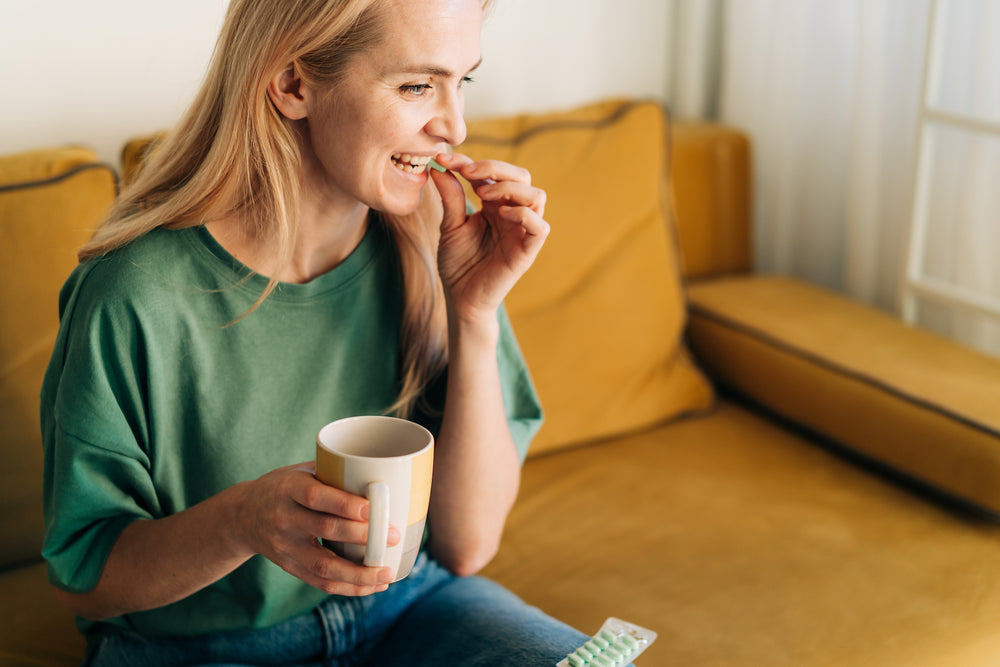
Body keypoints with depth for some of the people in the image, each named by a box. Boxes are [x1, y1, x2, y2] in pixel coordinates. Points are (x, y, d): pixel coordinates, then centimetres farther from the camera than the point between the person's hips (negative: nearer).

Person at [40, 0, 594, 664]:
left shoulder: (433, 248, -10)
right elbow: (83, 578, -11)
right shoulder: (139, 297, -22)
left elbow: (466, 547, -10)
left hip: (405, 606, 3)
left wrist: (477, 317, -21)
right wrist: (242, 522, -31)